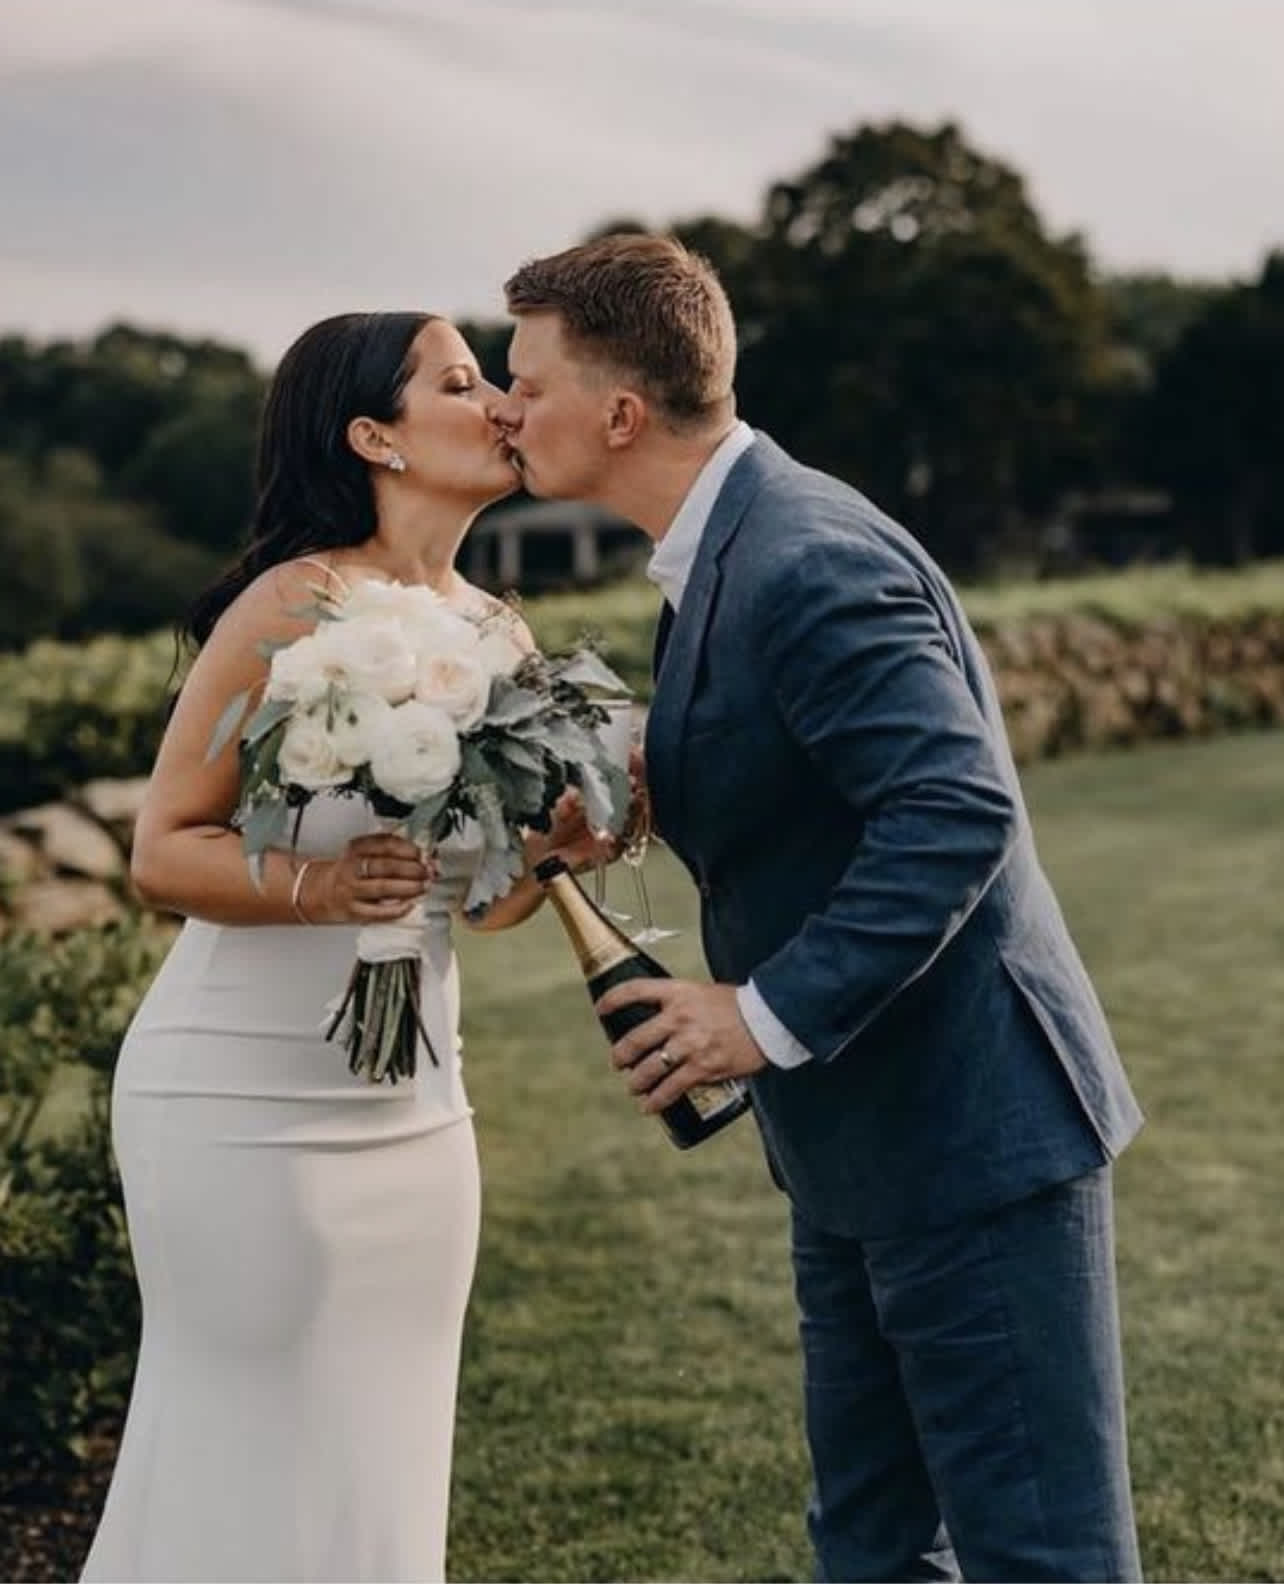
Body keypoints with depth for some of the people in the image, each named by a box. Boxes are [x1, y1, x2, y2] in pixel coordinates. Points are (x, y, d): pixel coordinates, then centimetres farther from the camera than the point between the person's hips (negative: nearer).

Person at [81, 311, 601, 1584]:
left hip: (414, 1102, 6)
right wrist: (312, 886, -29)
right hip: (244, 1101, -6)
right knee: (250, 1466, 2)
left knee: (383, 1464, 12)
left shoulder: (501, 636, 7)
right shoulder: (292, 607, -13)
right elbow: (162, 852, -13)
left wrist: (560, 843, -7)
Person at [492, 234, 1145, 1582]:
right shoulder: (727, 549, 10)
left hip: (968, 1133, -10)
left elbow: (958, 810, -30)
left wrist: (772, 1016, -26)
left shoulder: (807, 561, -21)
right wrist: (642, 793, 2)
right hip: (862, 1144, 10)